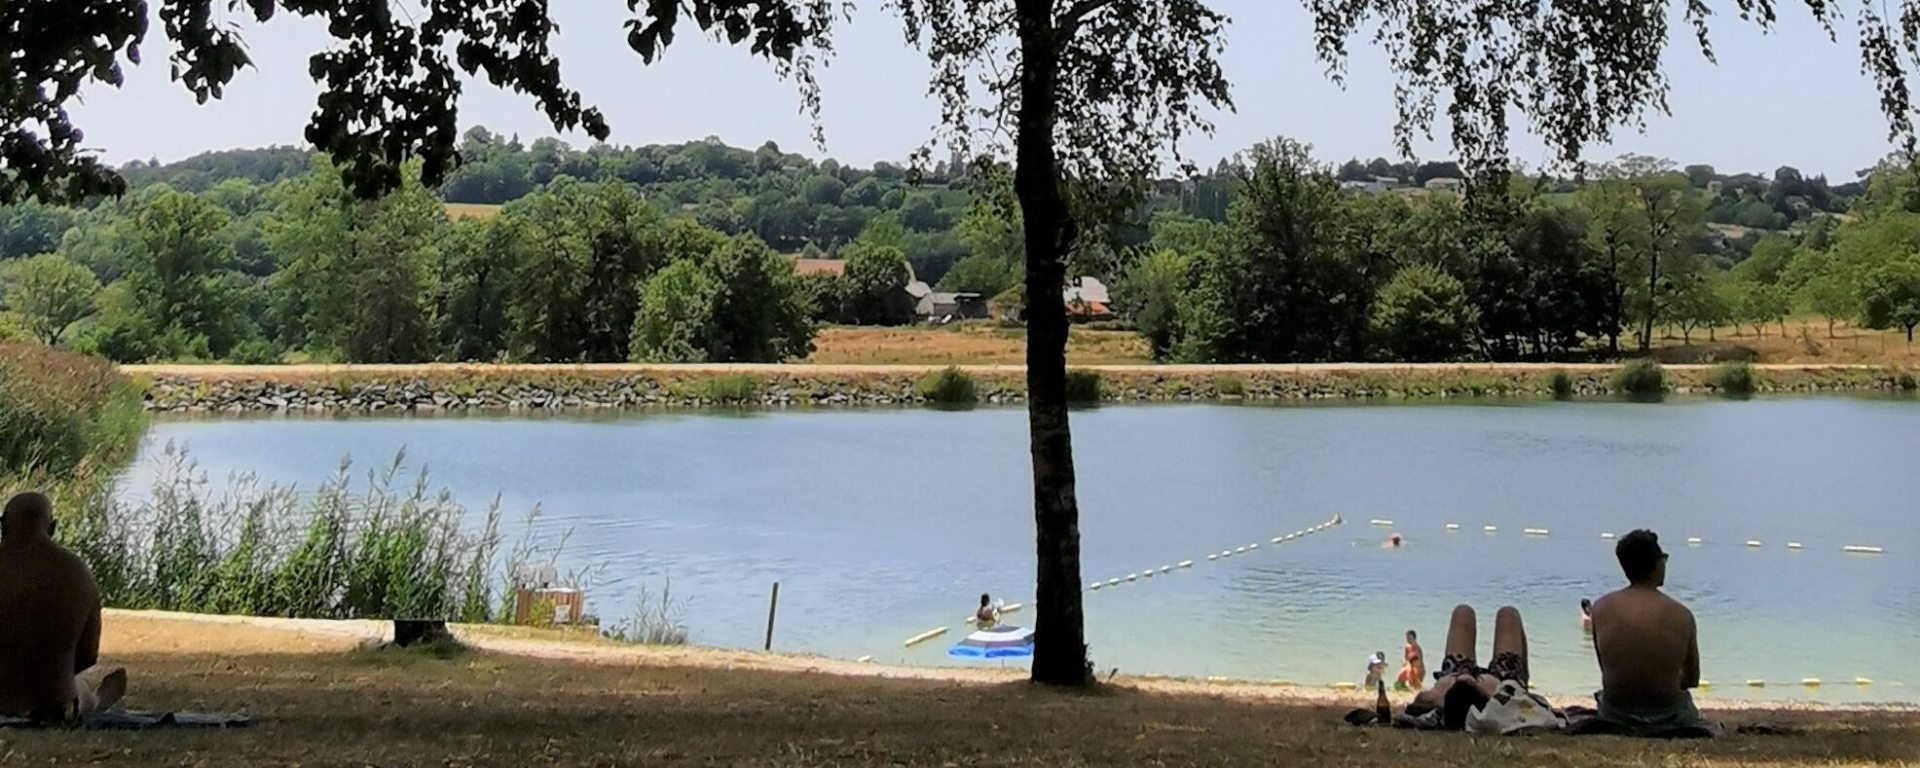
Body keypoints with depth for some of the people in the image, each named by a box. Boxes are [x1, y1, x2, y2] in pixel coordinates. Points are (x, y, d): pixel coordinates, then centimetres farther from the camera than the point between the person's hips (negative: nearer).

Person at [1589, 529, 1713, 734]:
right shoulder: (1681, 615, -11)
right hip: (1665, 718, 0)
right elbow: (1692, 680, 1)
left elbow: (1606, 669, 3)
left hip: (1615, 716, 0)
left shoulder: (1601, 609, -8)